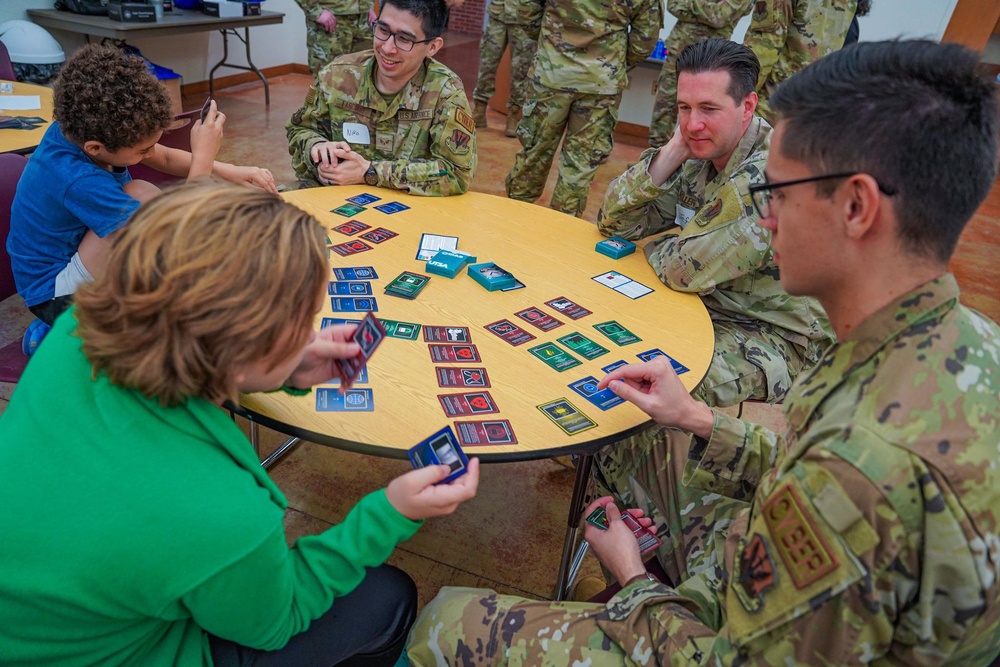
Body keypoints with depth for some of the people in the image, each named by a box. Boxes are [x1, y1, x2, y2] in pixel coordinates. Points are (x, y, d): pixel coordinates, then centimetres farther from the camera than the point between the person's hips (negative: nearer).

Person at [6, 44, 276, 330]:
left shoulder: (80, 127, -12)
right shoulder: (78, 180, -36)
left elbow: (167, 159, 2)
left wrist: (227, 170, -13)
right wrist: (203, 156, -33)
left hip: (77, 250, 9)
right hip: (57, 294, -8)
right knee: (143, 196, -30)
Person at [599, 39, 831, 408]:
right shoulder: (701, 156, 1)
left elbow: (686, 270, -28)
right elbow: (614, 223, -2)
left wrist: (657, 244, -6)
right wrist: (673, 150, -12)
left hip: (777, 337, -7)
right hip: (704, 306, 8)